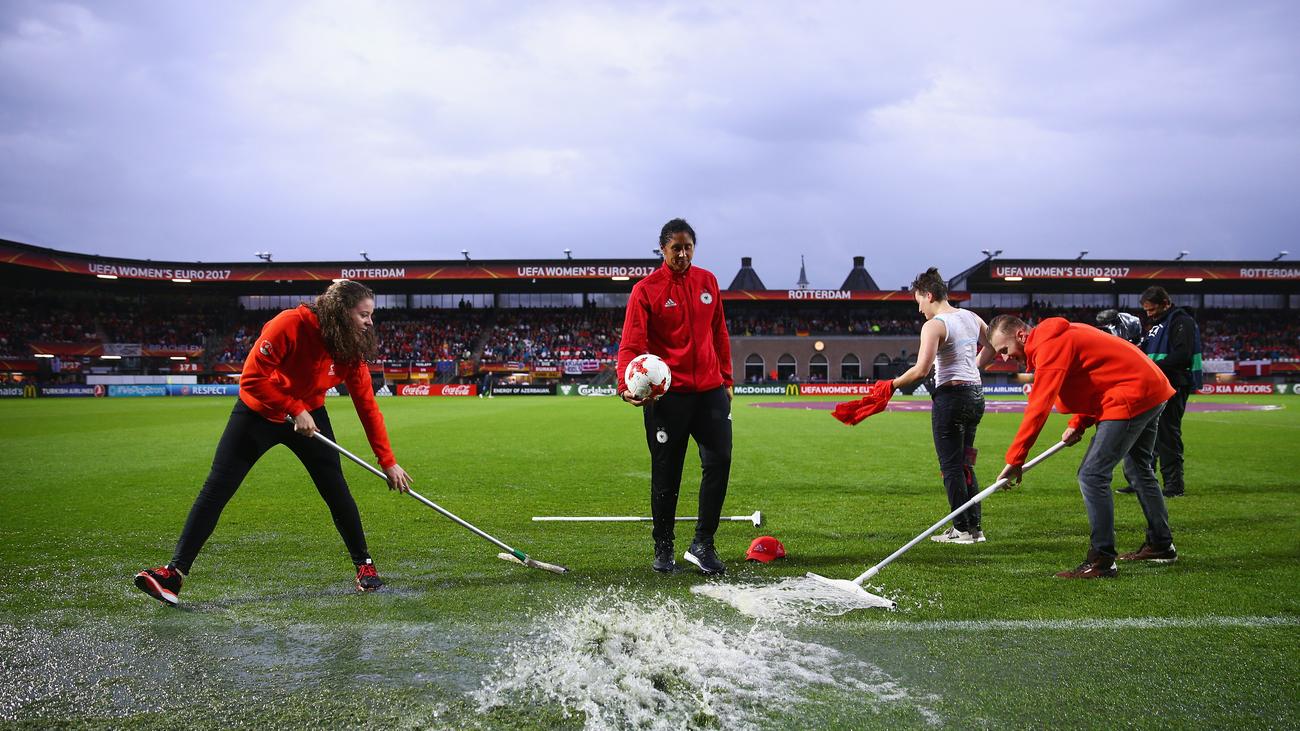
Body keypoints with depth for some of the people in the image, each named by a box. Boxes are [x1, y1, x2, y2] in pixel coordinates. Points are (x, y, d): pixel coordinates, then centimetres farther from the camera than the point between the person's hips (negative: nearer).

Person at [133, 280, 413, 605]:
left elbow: (368, 407, -9)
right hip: (258, 413, -3)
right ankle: (174, 573, -1)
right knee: (216, 489, -6)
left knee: (337, 491, -2)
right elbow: (252, 378, -28)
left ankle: (364, 564, 16)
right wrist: (295, 409, -29)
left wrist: (388, 462, -10)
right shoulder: (290, 325, -29)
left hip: (309, 416, 3)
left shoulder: (352, 349, -14)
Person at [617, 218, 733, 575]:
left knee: (719, 461, -4)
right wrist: (627, 383, -27)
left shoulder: (707, 281, 10)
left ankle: (702, 545, 9)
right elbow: (631, 344, -11)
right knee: (666, 475, 5)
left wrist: (726, 378, 17)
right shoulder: (646, 290, -4)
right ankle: (663, 549, 21)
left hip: (710, 389, 4)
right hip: (666, 393, -4)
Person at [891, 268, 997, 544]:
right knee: (965, 464, 16)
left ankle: (962, 529, 3)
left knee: (951, 466, 1)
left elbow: (921, 370, -22)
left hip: (950, 395, -8)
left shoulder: (934, 325, -13)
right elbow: (992, 348, 22)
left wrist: (892, 385, -12)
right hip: (975, 393, 8)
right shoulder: (971, 317, 11)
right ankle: (975, 527, 17)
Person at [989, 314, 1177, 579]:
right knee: (1139, 469, 26)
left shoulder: (1050, 346, -20)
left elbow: (1038, 409, -26)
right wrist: (1079, 423, 9)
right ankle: (1161, 545, 41)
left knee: (1092, 475, -12)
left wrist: (1014, 460, -25)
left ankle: (1102, 561, -9)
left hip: (1132, 397, -11)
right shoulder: (1060, 337, 12)